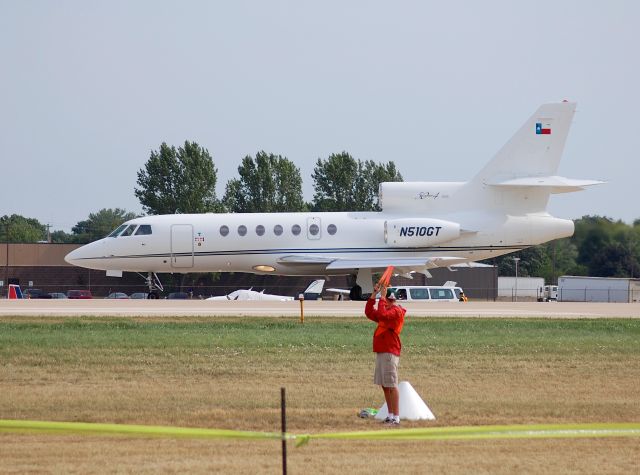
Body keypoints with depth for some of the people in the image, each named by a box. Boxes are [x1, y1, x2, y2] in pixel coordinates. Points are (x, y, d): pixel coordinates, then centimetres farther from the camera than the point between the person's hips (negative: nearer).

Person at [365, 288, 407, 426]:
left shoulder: (396, 311, -9)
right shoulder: (388, 311, 20)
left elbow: (382, 315, -26)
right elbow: (369, 312, 20)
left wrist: (381, 296, -17)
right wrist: (374, 294, 13)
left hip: (389, 352, -10)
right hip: (381, 352, 10)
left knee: (391, 386, -12)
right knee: (384, 386, 12)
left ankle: (396, 417, -14)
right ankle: (390, 416, 17)